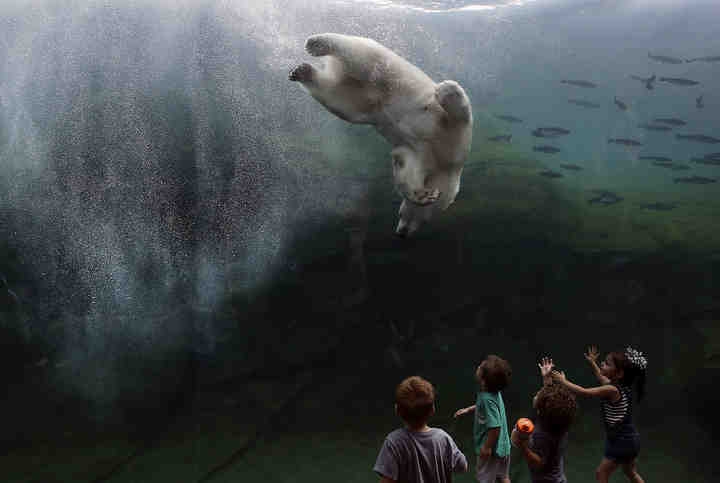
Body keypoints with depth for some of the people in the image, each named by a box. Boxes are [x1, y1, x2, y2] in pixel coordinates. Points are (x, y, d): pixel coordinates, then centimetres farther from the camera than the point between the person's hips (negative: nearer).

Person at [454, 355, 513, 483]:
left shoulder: (488, 399, -32)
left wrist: (487, 448, -21)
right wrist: (468, 409, 15)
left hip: (492, 448, -8)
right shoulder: (493, 391, -6)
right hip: (503, 445, 8)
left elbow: (495, 426, -32)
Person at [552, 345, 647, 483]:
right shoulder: (619, 385, -1)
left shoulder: (612, 390, -27)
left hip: (622, 442, -9)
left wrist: (563, 381, -14)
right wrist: (592, 363, 23)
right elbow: (602, 378, 22)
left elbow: (584, 392, -23)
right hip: (629, 438, 9)